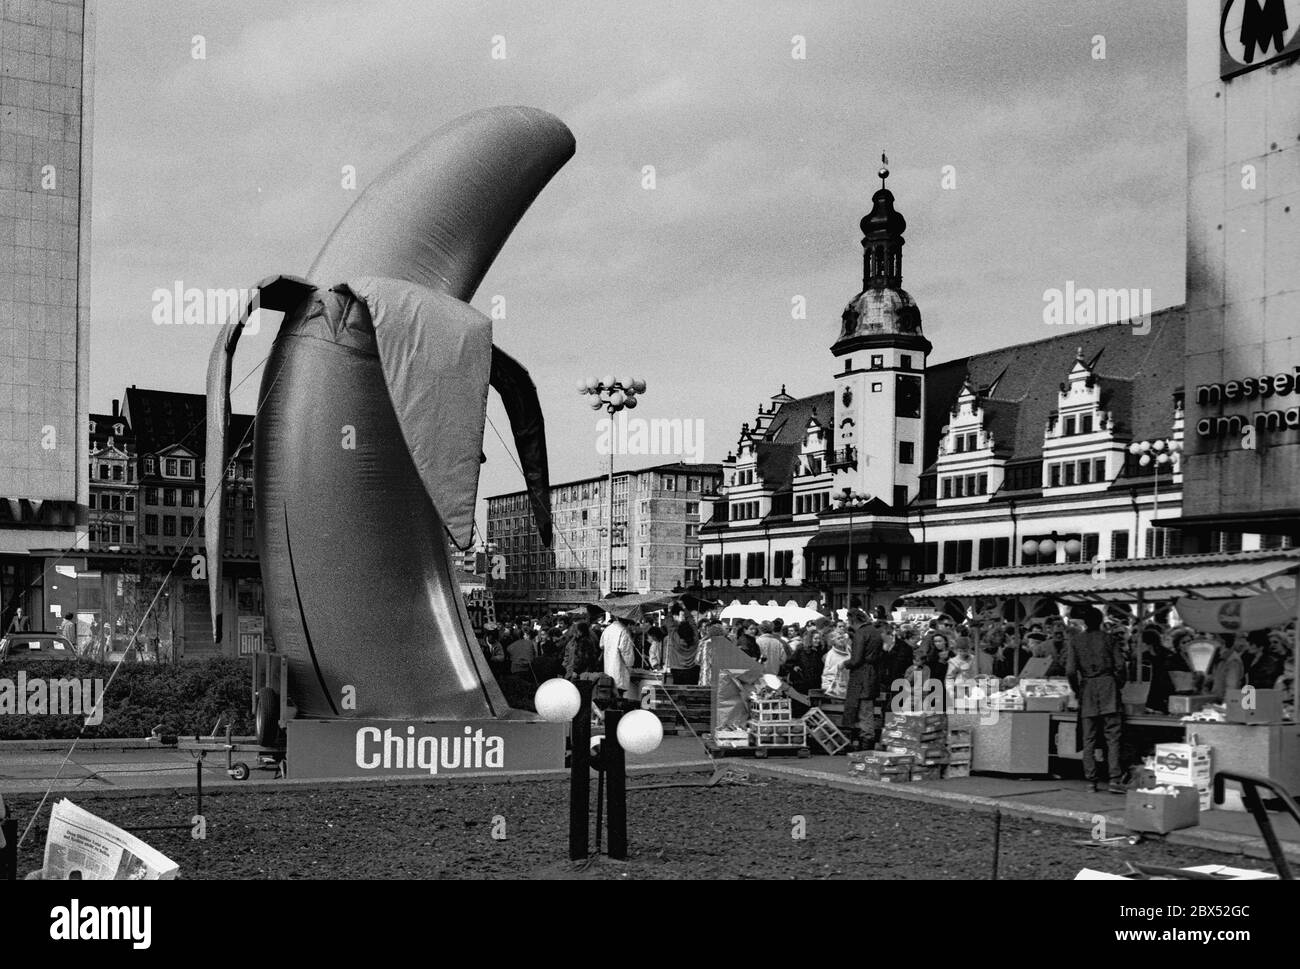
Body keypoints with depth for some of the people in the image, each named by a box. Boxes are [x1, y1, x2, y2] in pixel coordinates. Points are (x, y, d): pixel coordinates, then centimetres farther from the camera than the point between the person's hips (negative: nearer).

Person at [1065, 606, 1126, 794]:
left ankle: (1091, 781, 5)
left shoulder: (1074, 641, 3)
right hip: (1108, 687, 0)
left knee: (1089, 740, 5)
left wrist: (1076, 690, 10)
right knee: (1112, 737, -2)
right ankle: (1114, 780, -11)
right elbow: (1120, 666, -3)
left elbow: (1070, 670, -4)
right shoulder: (1109, 640, 4)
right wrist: (1118, 685, 13)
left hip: (1087, 689, 0)